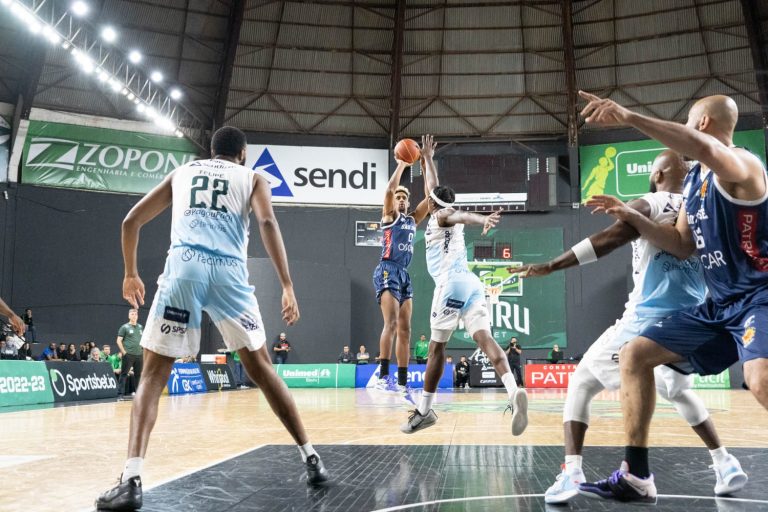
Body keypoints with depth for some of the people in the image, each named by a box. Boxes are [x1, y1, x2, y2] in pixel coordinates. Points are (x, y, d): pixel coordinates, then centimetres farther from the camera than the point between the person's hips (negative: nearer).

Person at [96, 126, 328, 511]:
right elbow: (267, 222, 1)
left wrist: (131, 273, 36)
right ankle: (311, 458, 15)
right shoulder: (252, 178, 21)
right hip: (229, 272, 0)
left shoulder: (180, 173, 27)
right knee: (260, 368, 12)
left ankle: (131, 481, -6)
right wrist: (287, 286, -4)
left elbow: (131, 221, 24)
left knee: (153, 374, 8)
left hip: (182, 268, 0)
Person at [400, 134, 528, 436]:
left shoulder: (440, 216, 7)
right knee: (484, 337, -10)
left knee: (436, 346, 2)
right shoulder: (449, 215, 28)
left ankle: (424, 411, 12)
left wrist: (482, 219, -39)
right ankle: (514, 391, -33)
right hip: (471, 283, 7)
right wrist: (427, 158, 57)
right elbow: (433, 188, 47)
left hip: (451, 284, -7)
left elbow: (461, 215, -18)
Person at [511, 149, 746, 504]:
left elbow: (606, 240, -18)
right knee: (677, 391, 32)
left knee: (582, 383, 3)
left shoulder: (648, 205, -6)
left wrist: (550, 266, -20)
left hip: (649, 318, -6)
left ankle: (571, 473, -10)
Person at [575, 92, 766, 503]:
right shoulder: (692, 180, 13)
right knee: (634, 355, 3)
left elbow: (705, 149, -41)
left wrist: (629, 117, -44)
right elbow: (683, 246, 19)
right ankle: (636, 477, 7)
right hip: (719, 304, 9)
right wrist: (631, 217, 10)